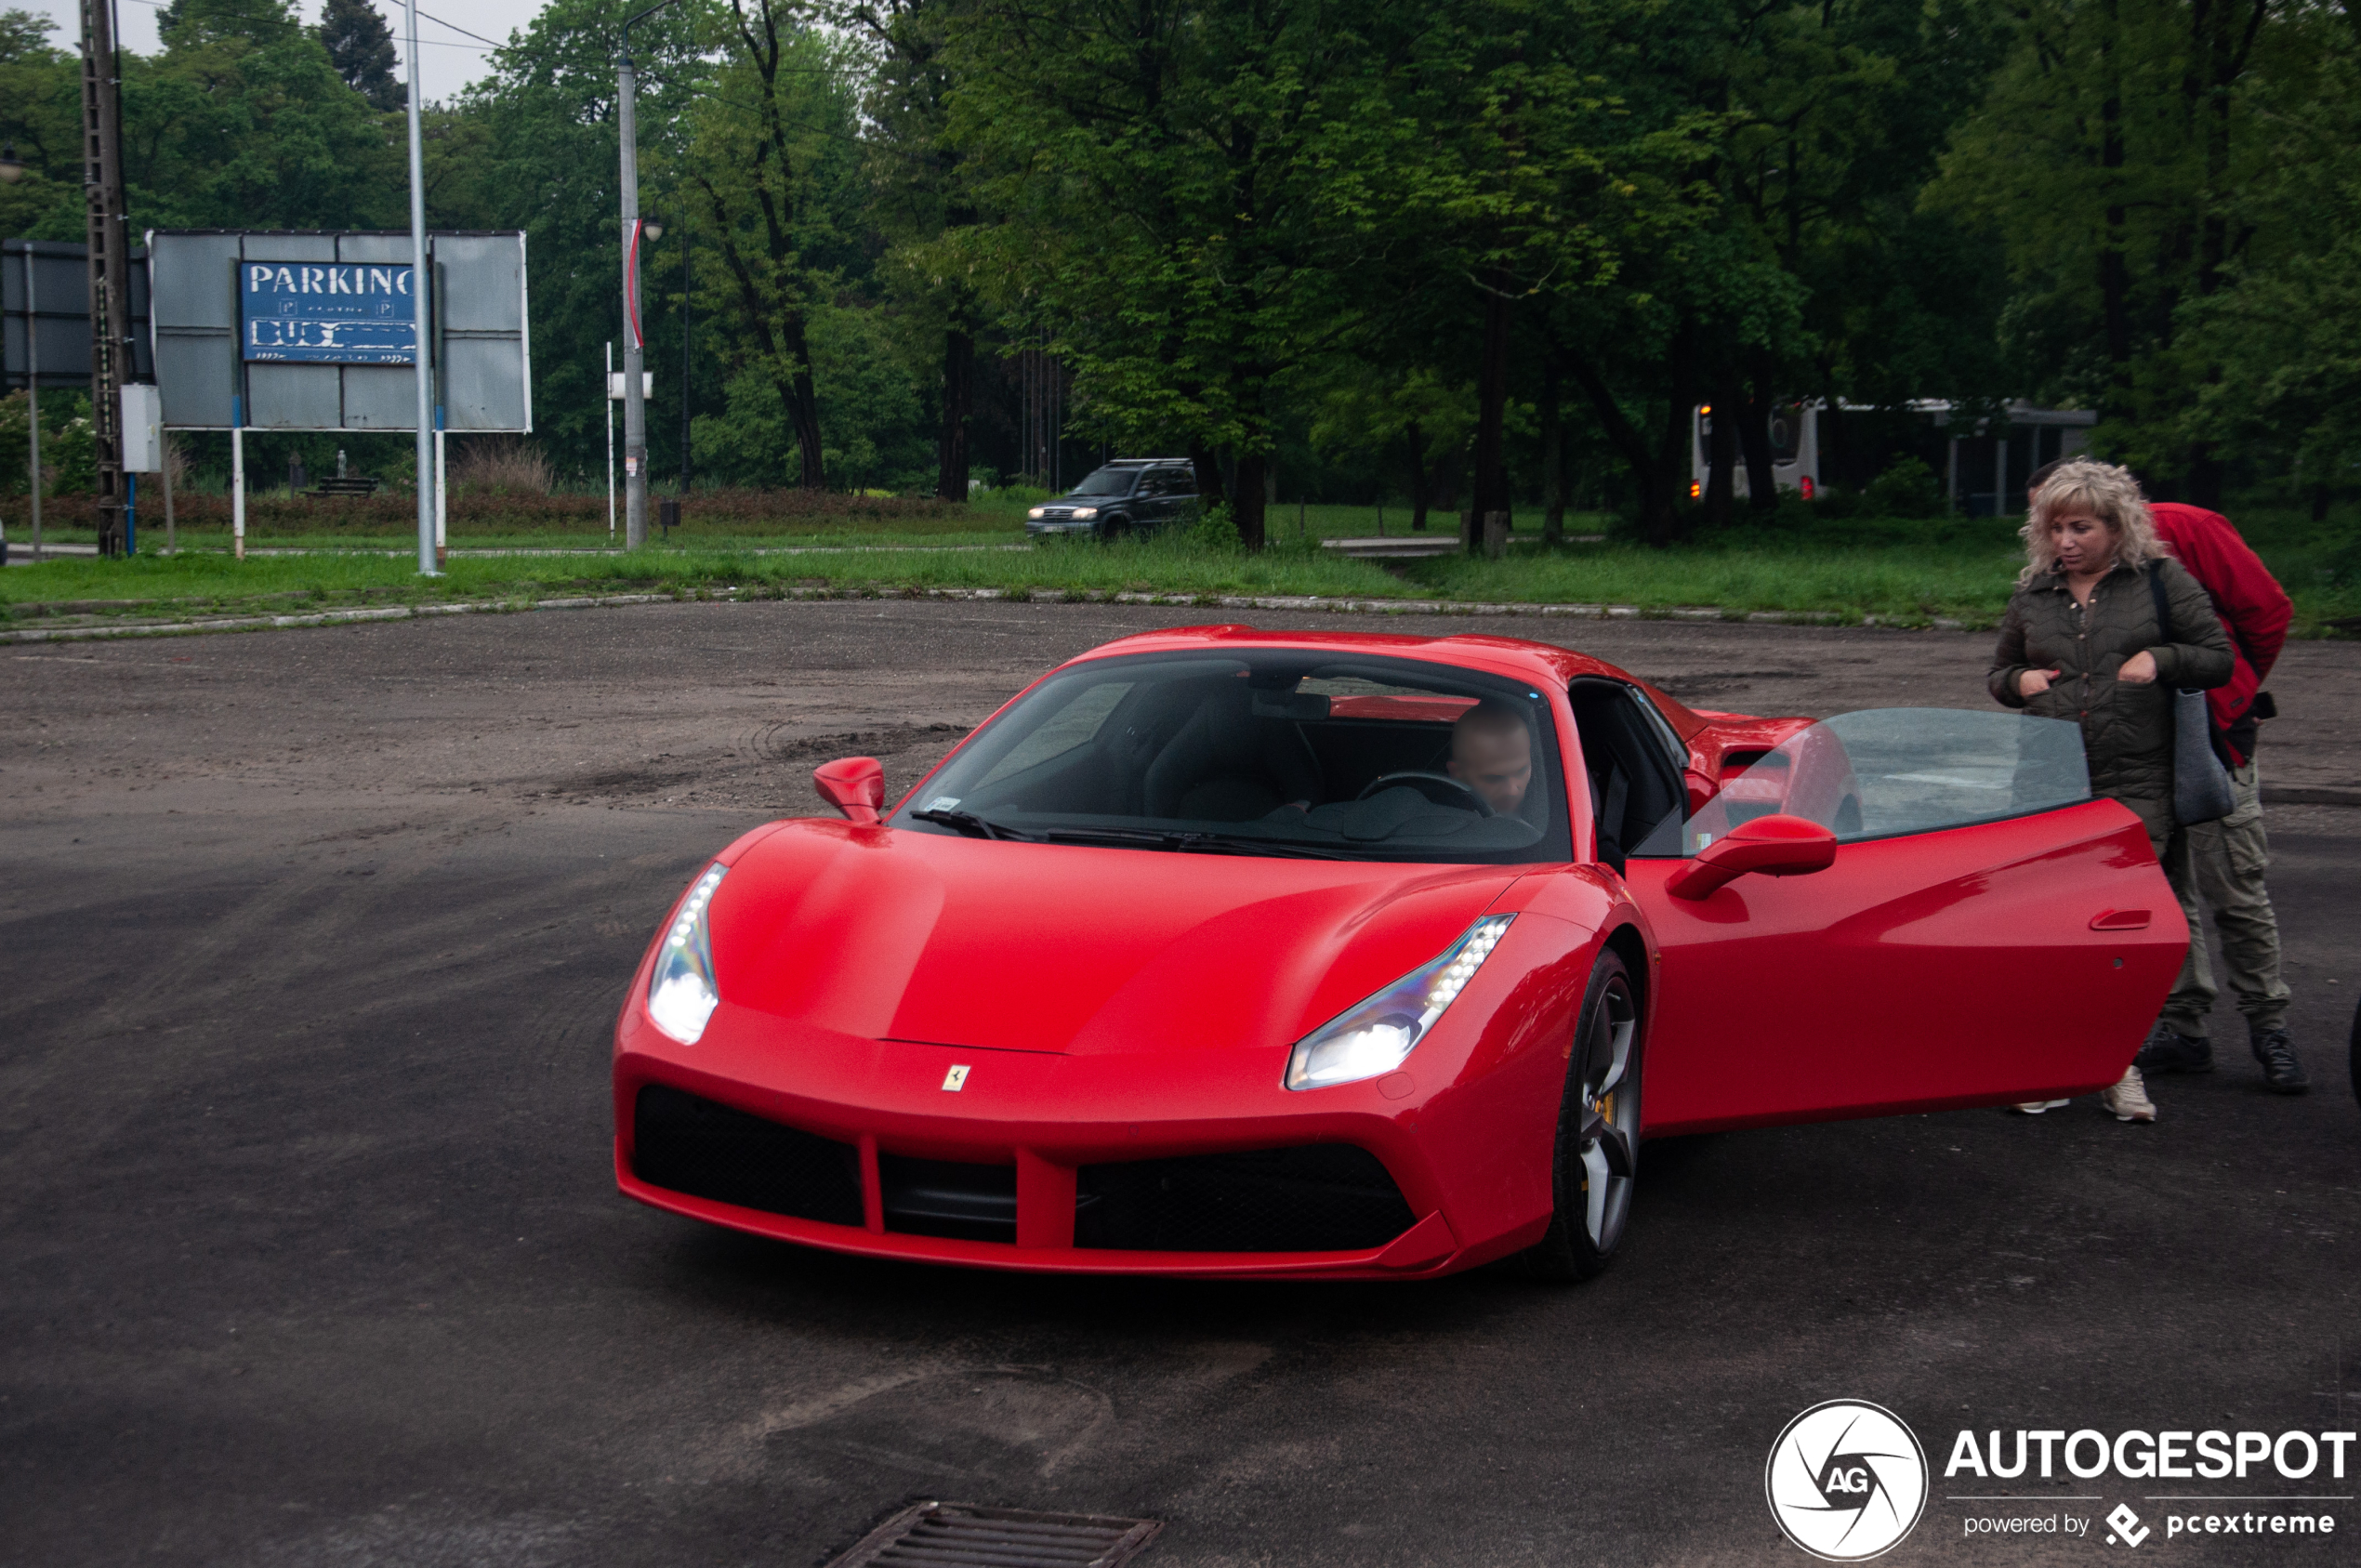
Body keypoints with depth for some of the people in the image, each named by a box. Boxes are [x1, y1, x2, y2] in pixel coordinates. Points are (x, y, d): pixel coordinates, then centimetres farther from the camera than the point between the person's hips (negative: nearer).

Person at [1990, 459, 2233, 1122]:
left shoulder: (2161, 580, 5)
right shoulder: (2032, 596, 13)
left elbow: (2220, 658, 7)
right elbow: (1998, 672, 26)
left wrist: (2162, 658, -11)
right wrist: (2019, 680, 3)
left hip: (2135, 786, -3)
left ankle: (2119, 1067, 3)